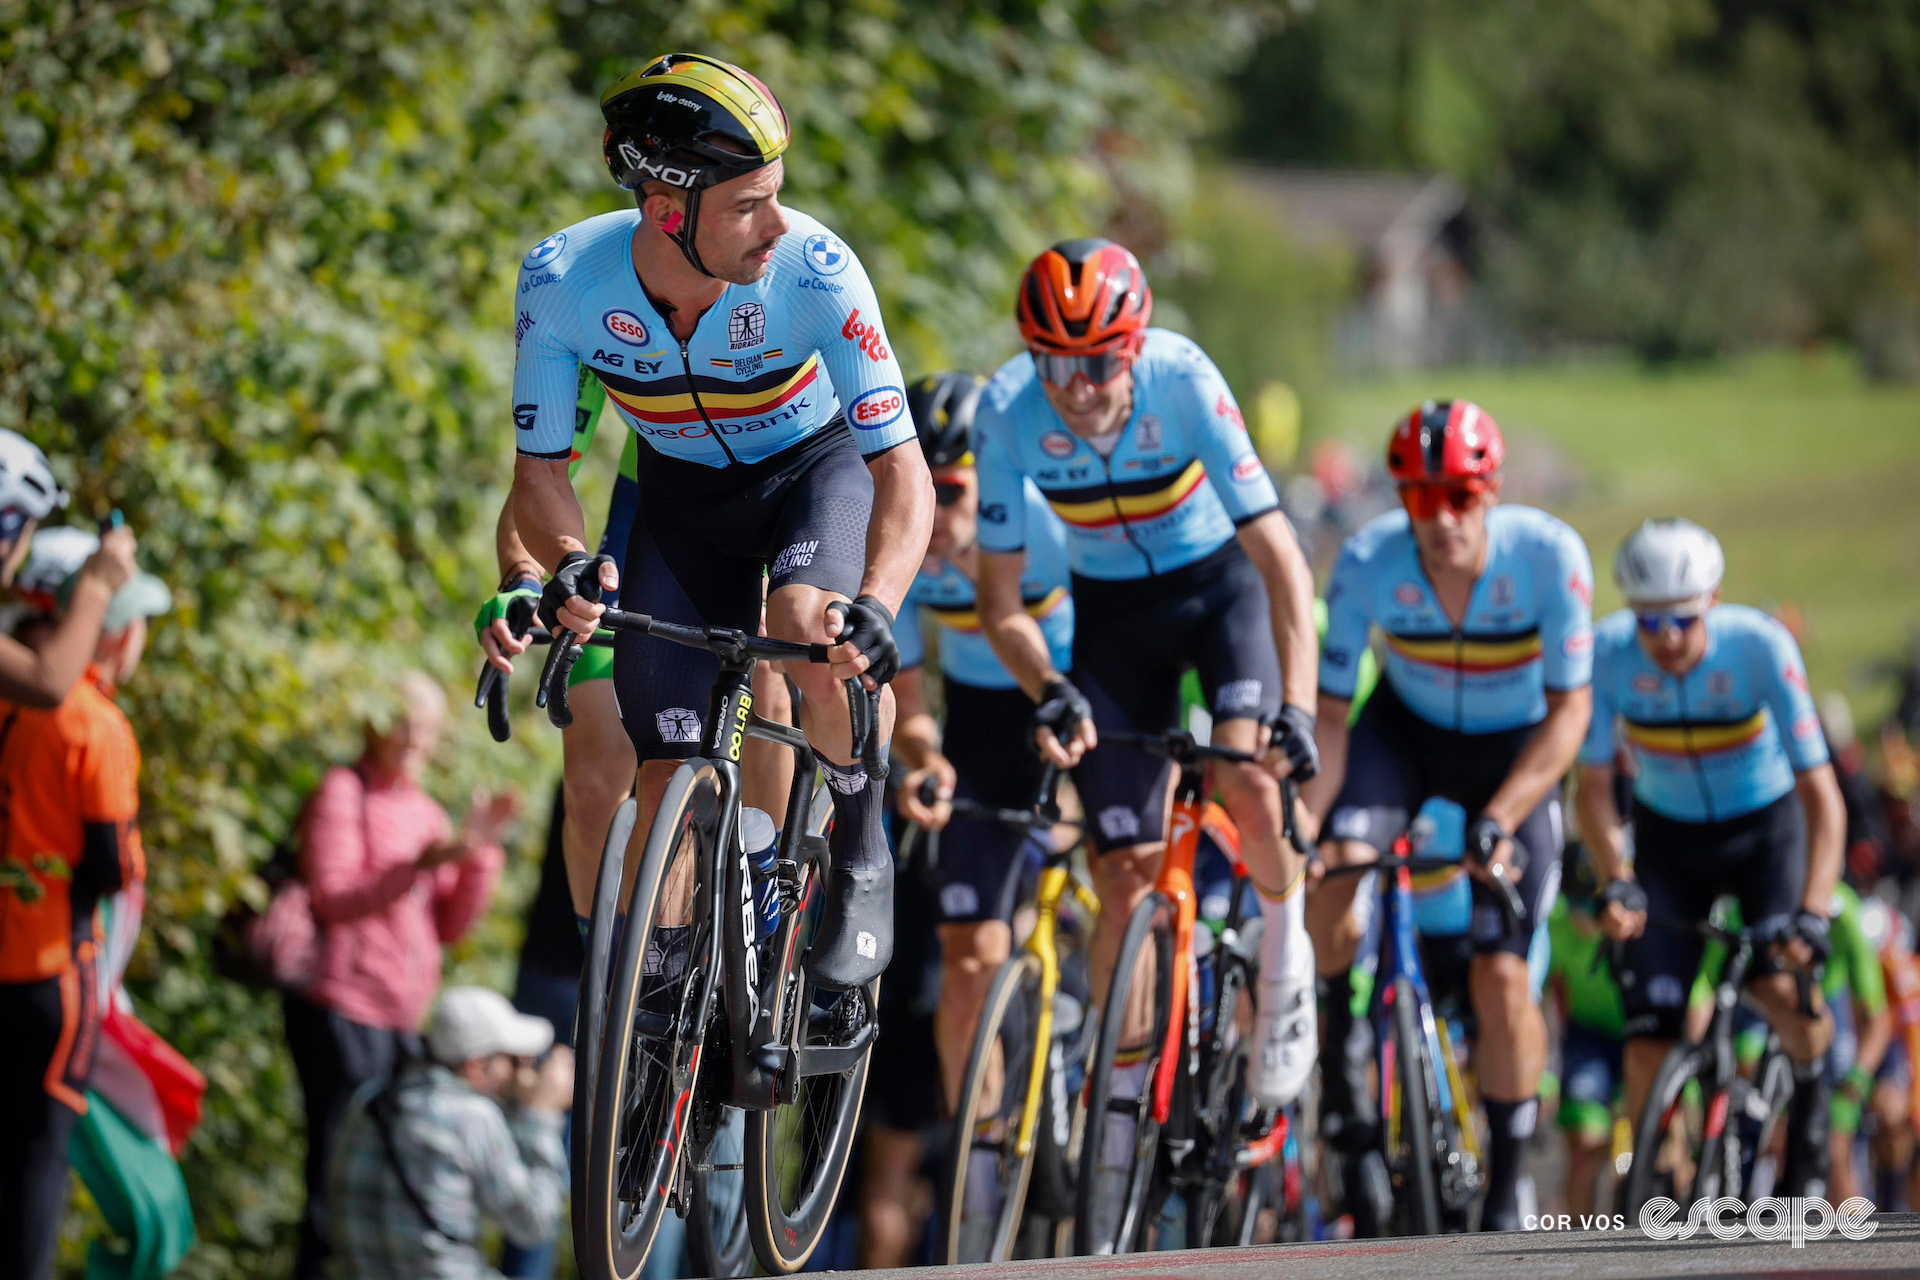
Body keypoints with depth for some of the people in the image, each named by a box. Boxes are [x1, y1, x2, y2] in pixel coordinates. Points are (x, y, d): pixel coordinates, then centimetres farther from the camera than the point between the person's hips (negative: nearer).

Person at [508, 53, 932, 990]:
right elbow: (539, 467, -17)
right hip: (683, 488, 2)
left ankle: (862, 858, -12)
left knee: (808, 621, -35)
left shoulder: (813, 272, -33)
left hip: (819, 464, -2)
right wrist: (566, 565, -38)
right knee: (669, 781, -7)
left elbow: (901, 467, -33)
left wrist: (876, 606, -51)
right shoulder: (560, 280, -28)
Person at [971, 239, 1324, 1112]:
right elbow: (1000, 600, -16)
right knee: (1127, 884, -5)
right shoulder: (1006, 412, -25)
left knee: (1244, 774, -29)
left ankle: (1285, 957, -1)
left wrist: (1297, 708, -43)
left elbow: (1279, 556, -32)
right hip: (1112, 612, 2)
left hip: (1222, 583, -2)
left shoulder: (1183, 381, -31)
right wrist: (1049, 691, -35)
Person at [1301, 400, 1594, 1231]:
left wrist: (1498, 821, -35)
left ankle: (1505, 1191, 8)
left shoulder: (1549, 555, -30)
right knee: (1330, 871, -29)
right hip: (1406, 732, 1)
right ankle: (1341, 1045, -2)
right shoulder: (1368, 561, -26)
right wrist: (1301, 826, -33)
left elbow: (1569, 711, -25)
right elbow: (1328, 711, -19)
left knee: (1501, 979, -10)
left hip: (1515, 752, -1)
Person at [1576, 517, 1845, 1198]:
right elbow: (1593, 787, -14)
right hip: (1669, 839, 2)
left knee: (1783, 991, -26)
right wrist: (1616, 883, -30)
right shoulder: (1607, 652, -24)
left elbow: (1822, 795, -30)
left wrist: (1813, 913, -41)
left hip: (1766, 828, -2)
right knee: (1650, 1039, -8)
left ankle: (1808, 1138, 1)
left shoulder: (1760, 646, -29)